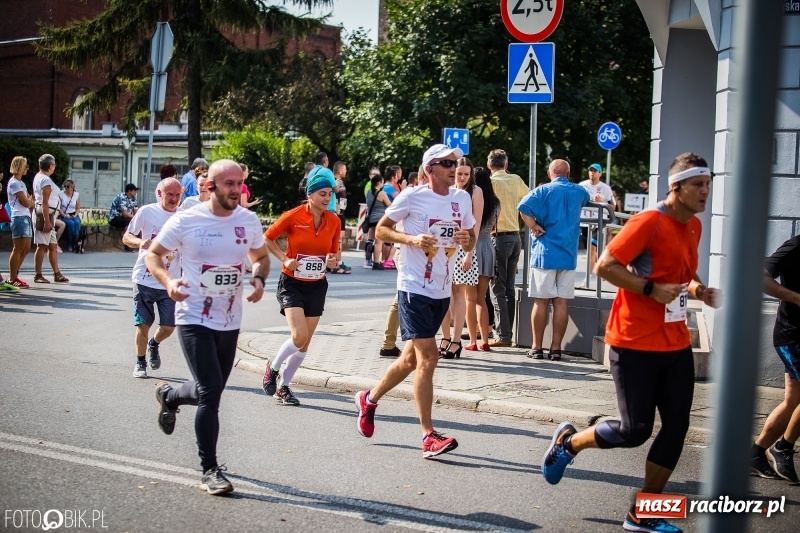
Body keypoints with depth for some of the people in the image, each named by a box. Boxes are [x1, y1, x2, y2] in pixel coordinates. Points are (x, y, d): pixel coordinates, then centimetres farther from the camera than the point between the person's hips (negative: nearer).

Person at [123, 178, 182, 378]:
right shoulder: (146, 212, -5)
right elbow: (126, 237, 2)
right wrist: (140, 242, -19)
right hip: (144, 280, -2)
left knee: (169, 326, 2)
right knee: (143, 325, 3)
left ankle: (154, 345, 36)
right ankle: (140, 362, 25)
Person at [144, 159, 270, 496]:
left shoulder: (249, 221, 0)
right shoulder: (186, 221, -11)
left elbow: (261, 257, 15)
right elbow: (153, 255, -1)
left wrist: (259, 279, -8)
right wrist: (168, 281, -20)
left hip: (230, 321, 5)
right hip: (194, 319, -5)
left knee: (210, 391, 16)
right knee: (211, 392, -13)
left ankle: (168, 397, 51)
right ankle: (210, 470, 1)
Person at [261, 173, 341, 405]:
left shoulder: (334, 221, -1)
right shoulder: (294, 216, -13)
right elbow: (268, 238, -1)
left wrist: (332, 260, -9)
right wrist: (285, 259, -12)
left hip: (317, 286, 4)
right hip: (292, 283, -4)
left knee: (305, 343, 6)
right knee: (299, 336, -18)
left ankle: (283, 387, 23)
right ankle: (273, 367, 11)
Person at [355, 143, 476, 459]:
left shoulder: (462, 199, 8)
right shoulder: (412, 197, -8)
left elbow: (470, 239, 17)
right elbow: (381, 230, -1)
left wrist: (467, 241, -7)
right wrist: (411, 238, -17)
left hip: (442, 291, 7)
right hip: (414, 288, -7)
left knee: (411, 358, 17)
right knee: (428, 357, -13)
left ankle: (370, 399, 40)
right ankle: (428, 437, -9)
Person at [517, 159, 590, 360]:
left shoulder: (544, 191, -3)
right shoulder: (578, 192, 10)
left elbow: (524, 207, -21)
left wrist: (534, 227, -8)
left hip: (545, 253, -3)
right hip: (568, 255, 3)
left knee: (541, 301, 2)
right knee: (562, 302, 3)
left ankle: (537, 348, 6)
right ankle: (556, 348, 5)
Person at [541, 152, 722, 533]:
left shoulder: (694, 226, 9)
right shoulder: (649, 221, -16)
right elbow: (605, 266, -18)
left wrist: (697, 289, 5)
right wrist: (652, 290, -23)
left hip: (676, 344, 8)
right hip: (636, 344, -8)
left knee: (676, 427, 4)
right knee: (635, 430, -4)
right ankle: (569, 441, 25)